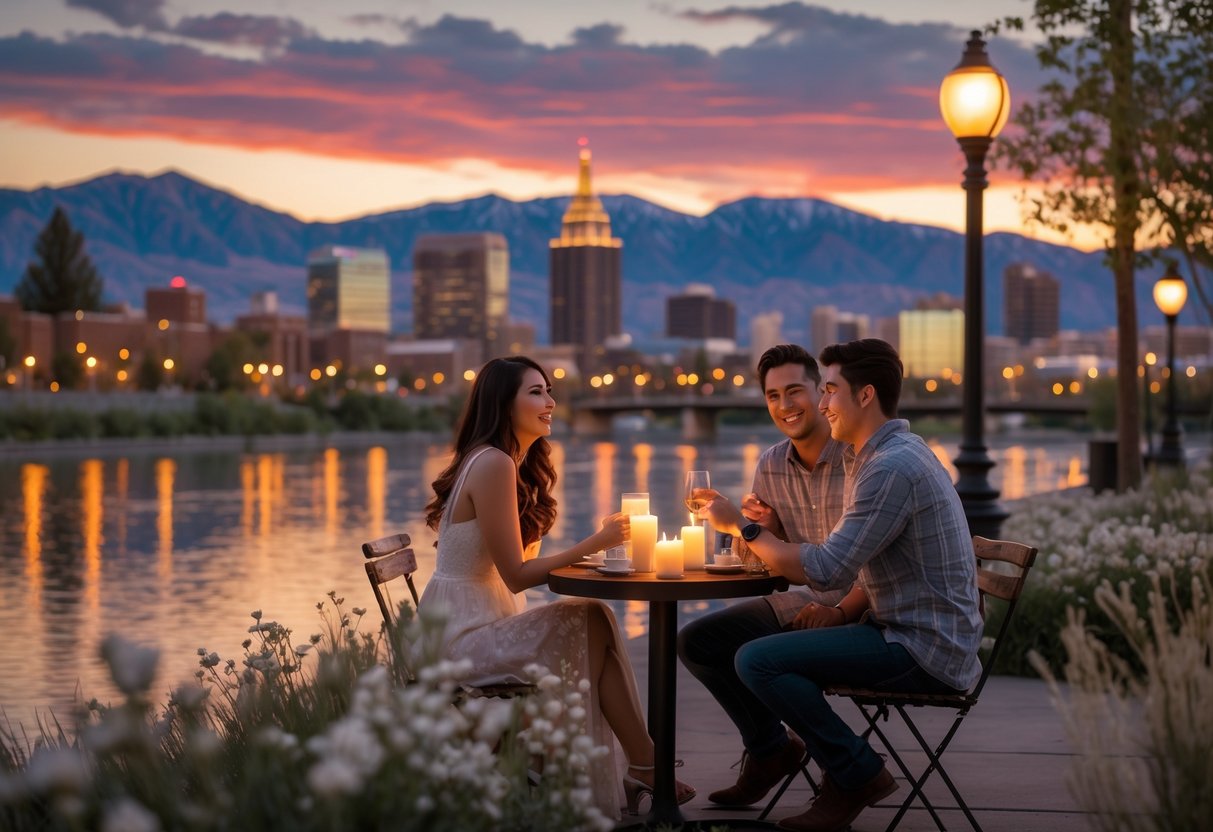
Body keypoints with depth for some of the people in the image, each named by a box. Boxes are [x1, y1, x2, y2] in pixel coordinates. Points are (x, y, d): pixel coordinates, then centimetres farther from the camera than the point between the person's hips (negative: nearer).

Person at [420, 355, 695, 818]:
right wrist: (594, 544, -15)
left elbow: (520, 561, 8)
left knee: (592, 622, -4)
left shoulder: (514, 465, 14)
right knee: (593, 626, -10)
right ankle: (645, 767, 1)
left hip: (475, 624, 9)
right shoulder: (493, 465, -17)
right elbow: (516, 576, -18)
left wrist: (588, 551, -4)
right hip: (461, 637, -9)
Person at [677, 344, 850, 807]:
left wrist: (840, 612, -27)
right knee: (696, 642, -1)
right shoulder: (770, 466, 4)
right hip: (803, 602, 7)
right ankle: (769, 748, 16)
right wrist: (764, 525, -9)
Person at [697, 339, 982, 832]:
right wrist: (838, 613, 4)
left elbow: (827, 570, -24)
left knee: (758, 661, -20)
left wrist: (741, 527, -13)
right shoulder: (891, 454, 14)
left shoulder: (892, 467, -20)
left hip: (925, 650, -11)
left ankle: (858, 775, -5)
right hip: (913, 632, 11)